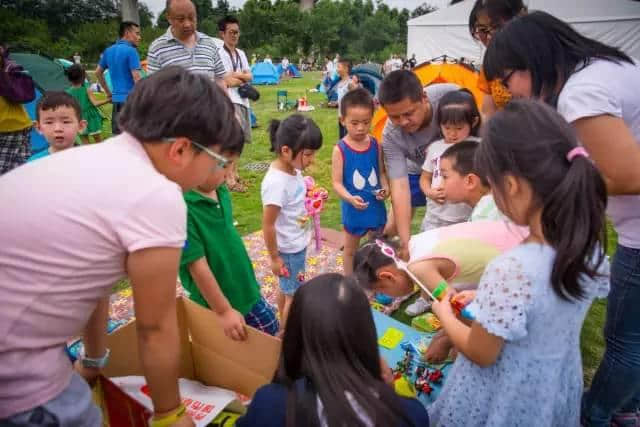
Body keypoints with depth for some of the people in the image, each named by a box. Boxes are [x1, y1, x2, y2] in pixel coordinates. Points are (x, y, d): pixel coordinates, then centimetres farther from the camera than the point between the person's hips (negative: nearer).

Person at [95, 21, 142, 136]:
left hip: (116, 100, 8)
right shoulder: (131, 51, -10)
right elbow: (136, 78, -17)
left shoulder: (109, 51, 13)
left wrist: (108, 92, 25)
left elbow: (98, 72, 22)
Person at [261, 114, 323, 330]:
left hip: (298, 245, 9)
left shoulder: (293, 170, -5)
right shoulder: (276, 182, -30)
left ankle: (285, 330, 46)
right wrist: (274, 258, -16)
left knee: (286, 290, 25)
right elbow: (268, 225, -24)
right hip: (288, 250, -9)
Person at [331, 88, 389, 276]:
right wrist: (350, 198, -34)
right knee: (350, 249, 18)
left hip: (376, 205, 4)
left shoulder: (376, 145, -6)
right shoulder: (340, 149, -17)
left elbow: (381, 172, 3)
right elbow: (337, 182, -17)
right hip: (353, 208, -3)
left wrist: (385, 188, -16)